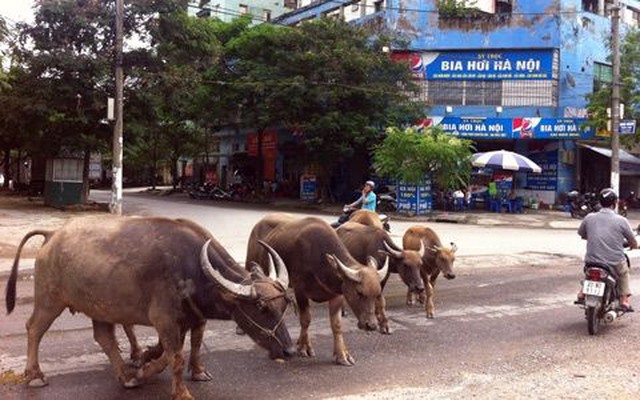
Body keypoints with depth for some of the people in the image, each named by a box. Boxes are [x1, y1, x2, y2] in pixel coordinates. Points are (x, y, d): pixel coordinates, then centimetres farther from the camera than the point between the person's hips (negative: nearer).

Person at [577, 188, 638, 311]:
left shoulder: (589, 218, -2)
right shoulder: (621, 220, -8)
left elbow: (582, 235, 15)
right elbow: (634, 244, 1)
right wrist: (633, 245, 25)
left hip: (592, 261, 2)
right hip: (615, 263, -2)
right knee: (624, 272, 30)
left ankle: (582, 294, 25)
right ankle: (624, 301, 22)